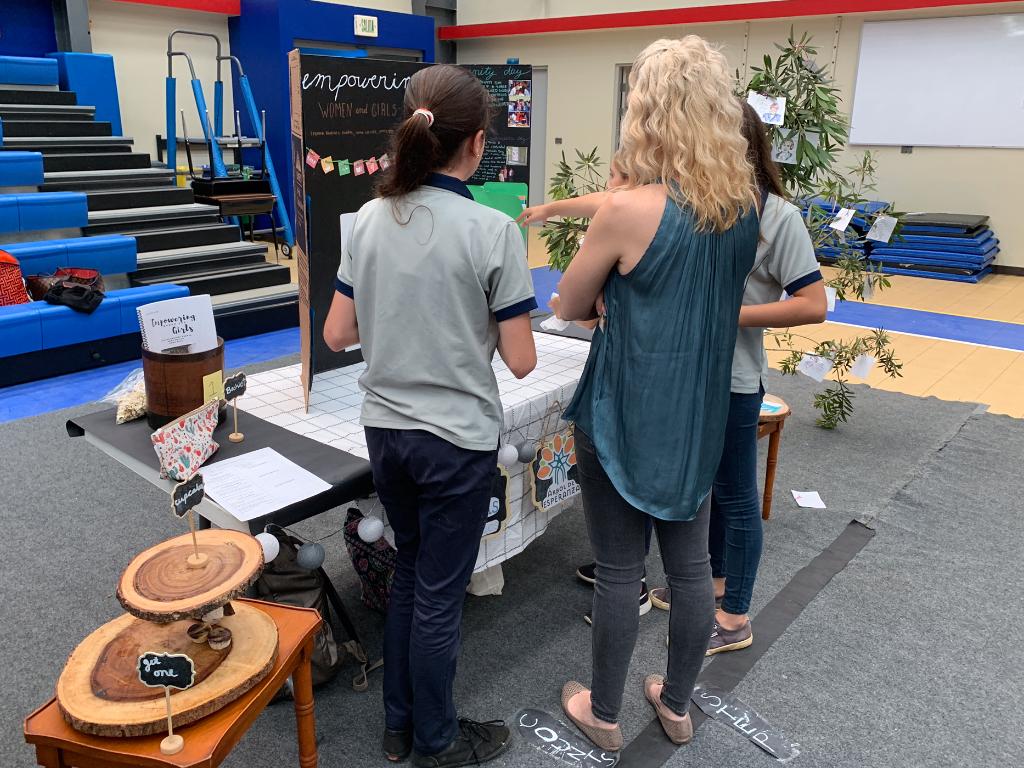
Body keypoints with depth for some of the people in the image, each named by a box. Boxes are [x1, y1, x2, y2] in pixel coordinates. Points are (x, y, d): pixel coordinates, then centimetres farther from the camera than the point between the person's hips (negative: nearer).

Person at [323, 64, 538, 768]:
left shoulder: (370, 219, -1)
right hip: (456, 440, -5)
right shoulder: (492, 230, -16)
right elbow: (520, 360, -14)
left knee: (409, 572, 24)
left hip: (385, 430, 6)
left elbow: (337, 335, 3)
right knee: (439, 595, 11)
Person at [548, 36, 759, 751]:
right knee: (691, 564, 17)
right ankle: (677, 704, 38)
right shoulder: (747, 207, -1)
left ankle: (604, 715, 30)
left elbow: (569, 307, -7)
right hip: (699, 414, 6)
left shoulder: (628, 210, -20)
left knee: (620, 571, 10)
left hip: (625, 417, -5)